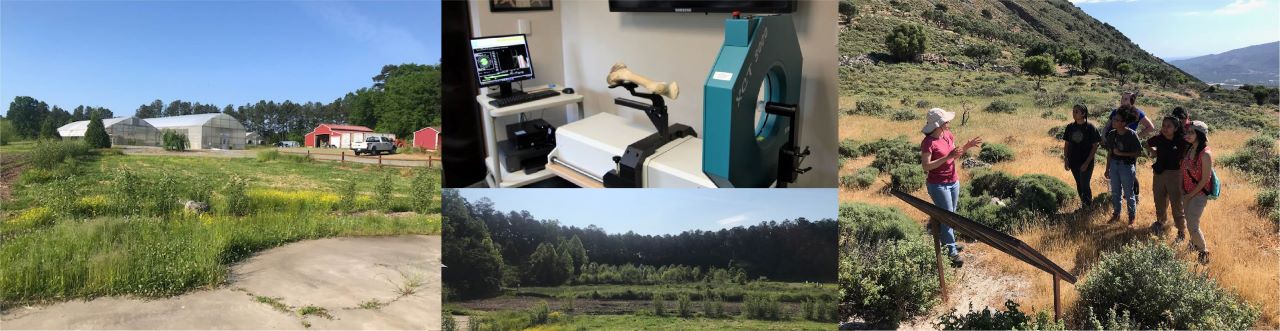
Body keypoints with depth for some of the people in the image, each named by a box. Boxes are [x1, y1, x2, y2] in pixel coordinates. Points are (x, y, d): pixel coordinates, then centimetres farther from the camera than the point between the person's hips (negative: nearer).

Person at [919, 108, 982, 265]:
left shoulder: (948, 135, 3)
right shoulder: (928, 143, -19)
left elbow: (954, 156, 13)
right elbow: (926, 166, -23)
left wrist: (967, 146, -4)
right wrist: (948, 157, -28)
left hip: (954, 182, 7)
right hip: (938, 185, -7)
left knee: (951, 215, 15)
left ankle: (946, 240, 30)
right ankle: (952, 251, 6)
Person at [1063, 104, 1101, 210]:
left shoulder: (1090, 128, -12)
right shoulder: (1070, 127, 1)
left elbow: (1094, 147, -10)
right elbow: (1066, 144, 9)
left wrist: (1087, 163, -15)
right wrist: (1065, 160, 2)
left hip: (1086, 163, -4)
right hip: (1073, 162, 5)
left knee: (1085, 185, -3)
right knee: (1079, 184, 15)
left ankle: (1089, 206, 15)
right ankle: (1083, 204, 30)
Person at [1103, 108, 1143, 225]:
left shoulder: (1131, 135, -15)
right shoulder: (1111, 134, 0)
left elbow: (1138, 152, -11)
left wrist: (1121, 153, -19)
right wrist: (1107, 169, 11)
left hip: (1127, 166, -5)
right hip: (1114, 164, 5)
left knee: (1128, 194, 7)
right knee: (1115, 192, 16)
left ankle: (1132, 218, 22)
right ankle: (1116, 214, 31)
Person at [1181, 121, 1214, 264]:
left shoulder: (1205, 154, -22)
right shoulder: (1189, 149, 0)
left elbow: (1205, 180, -18)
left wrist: (1191, 195, -13)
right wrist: (1182, 189, 1)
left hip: (1199, 193, -7)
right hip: (1187, 193, 7)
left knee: (1192, 226, -7)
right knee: (1190, 223, 18)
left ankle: (1204, 253, 12)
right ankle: (1195, 245, 38)